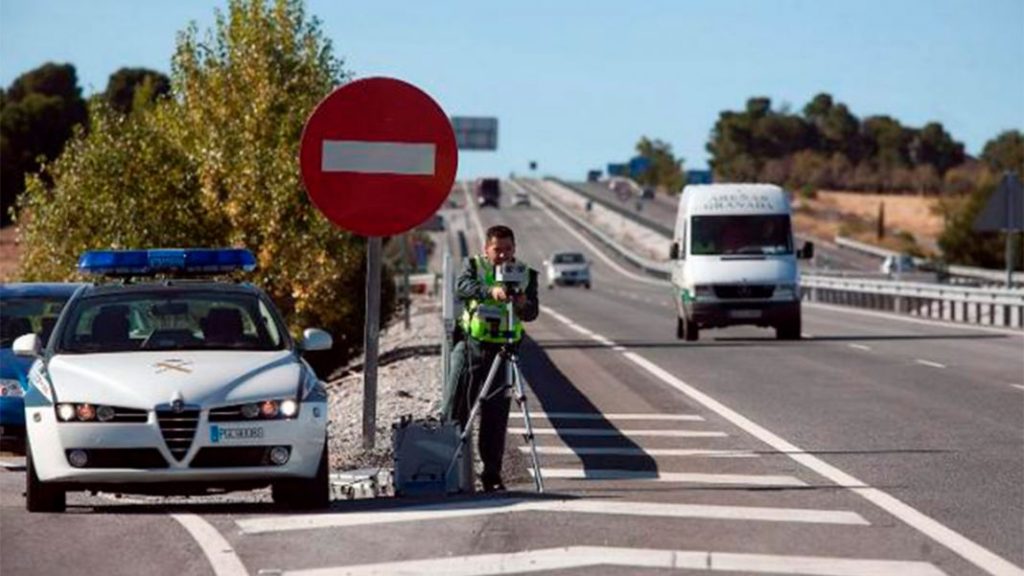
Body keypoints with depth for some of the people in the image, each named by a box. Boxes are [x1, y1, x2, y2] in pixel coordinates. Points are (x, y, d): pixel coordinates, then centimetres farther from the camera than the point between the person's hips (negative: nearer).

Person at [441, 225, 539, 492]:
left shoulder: (525, 274, 6)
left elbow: (531, 313, -5)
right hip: (471, 347, 0)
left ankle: (492, 475, 6)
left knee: (495, 417, 0)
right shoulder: (472, 266, 3)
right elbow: (461, 287, -19)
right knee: (455, 412, 0)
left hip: (502, 351, 0)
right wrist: (490, 291, -36)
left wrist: (523, 305, -28)